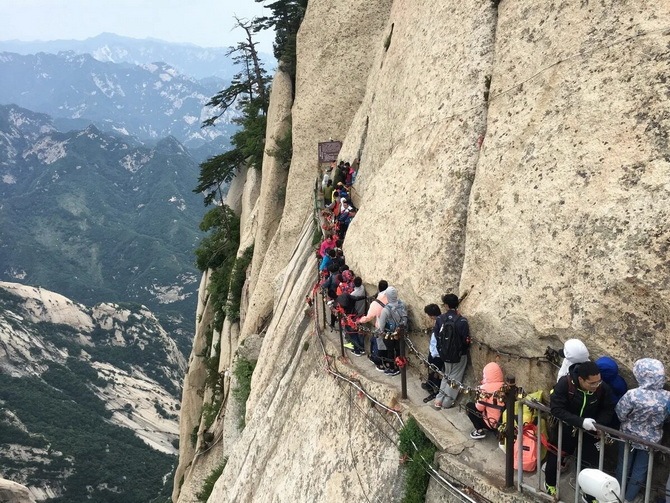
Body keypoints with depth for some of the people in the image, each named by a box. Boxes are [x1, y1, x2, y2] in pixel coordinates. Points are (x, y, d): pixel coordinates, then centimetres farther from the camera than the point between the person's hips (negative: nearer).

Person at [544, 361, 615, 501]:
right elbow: (556, 409, -33)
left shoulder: (603, 387, -24)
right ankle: (550, 483, 46)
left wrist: (598, 424, -27)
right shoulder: (564, 383, -32)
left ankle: (589, 495, 30)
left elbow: (608, 410, -10)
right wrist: (580, 422, -41)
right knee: (555, 456, 18)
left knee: (590, 463, 7)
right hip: (564, 429, -1)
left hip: (589, 431, 1)